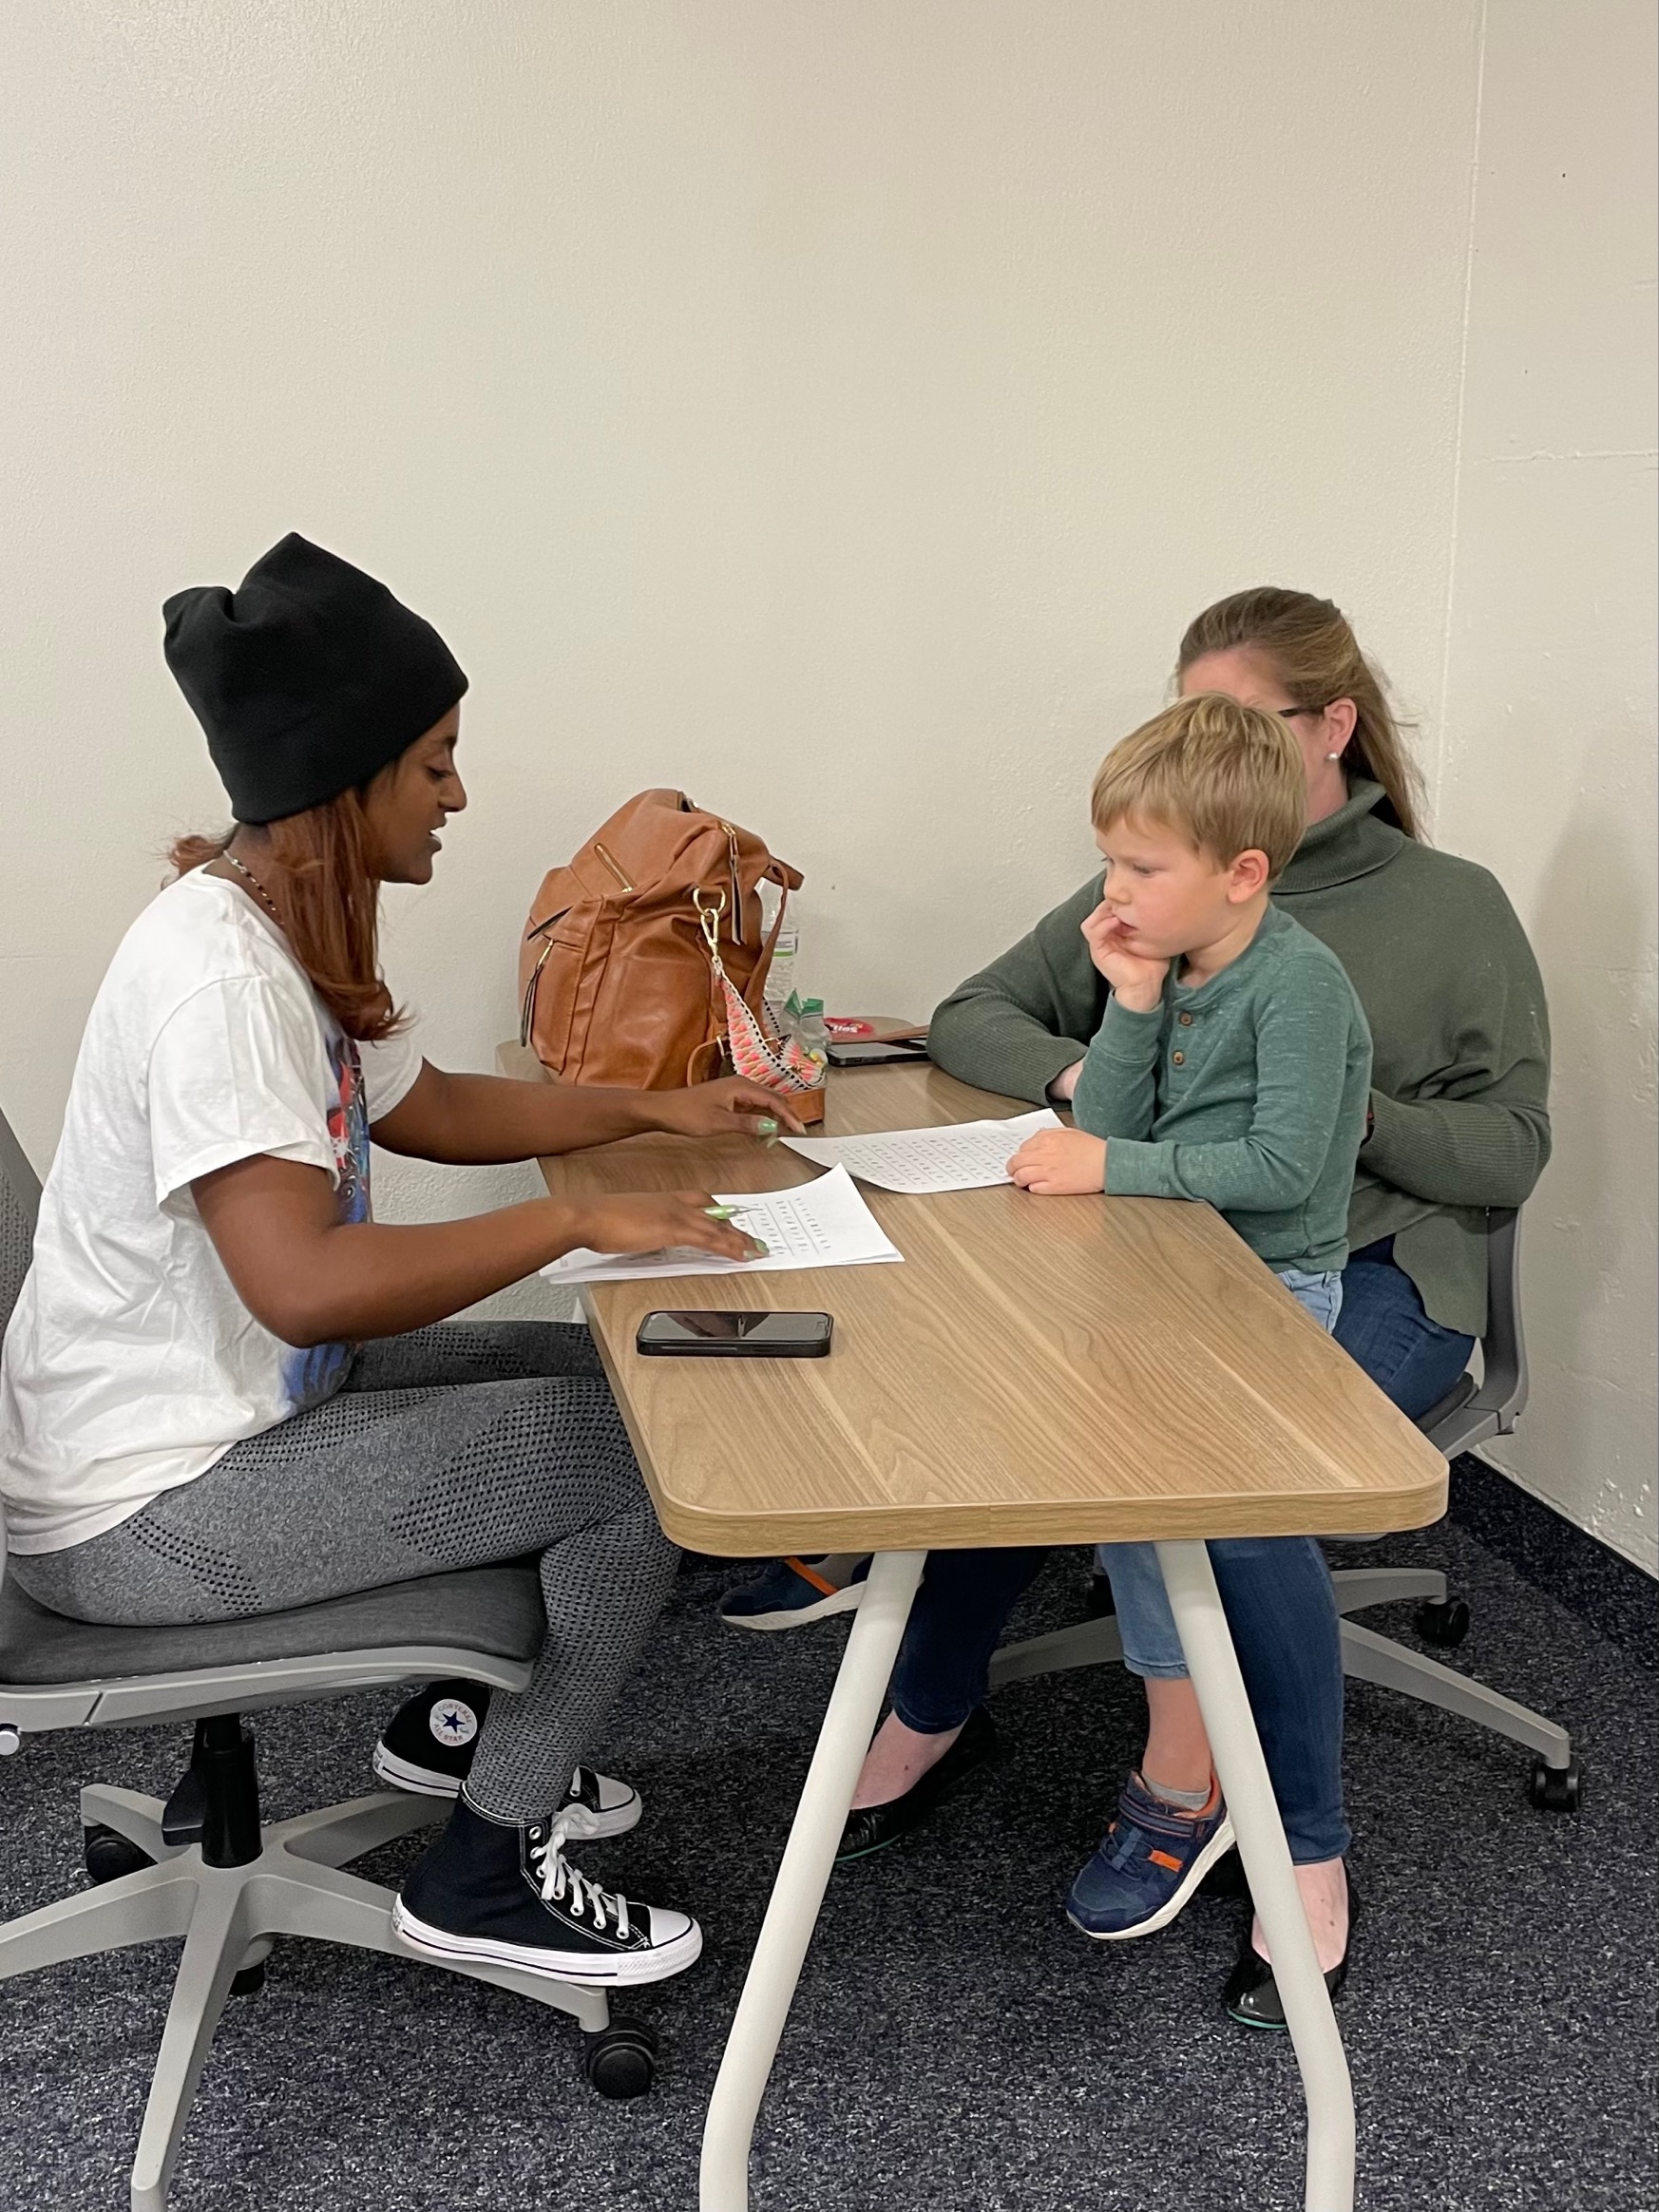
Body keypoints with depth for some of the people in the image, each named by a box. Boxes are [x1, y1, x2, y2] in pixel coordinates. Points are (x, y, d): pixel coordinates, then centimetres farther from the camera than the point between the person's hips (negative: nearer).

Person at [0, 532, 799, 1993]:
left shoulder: (286, 932, 5)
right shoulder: (212, 971, -26)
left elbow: (425, 1109, 21)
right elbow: (304, 1282, -35)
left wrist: (651, 1107, 15)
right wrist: (578, 1220, -25)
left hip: (241, 1398, 10)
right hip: (143, 1513, -10)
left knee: (603, 1372, 15)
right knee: (652, 1456, -10)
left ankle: (457, 1717, 29)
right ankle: (488, 1873, 6)